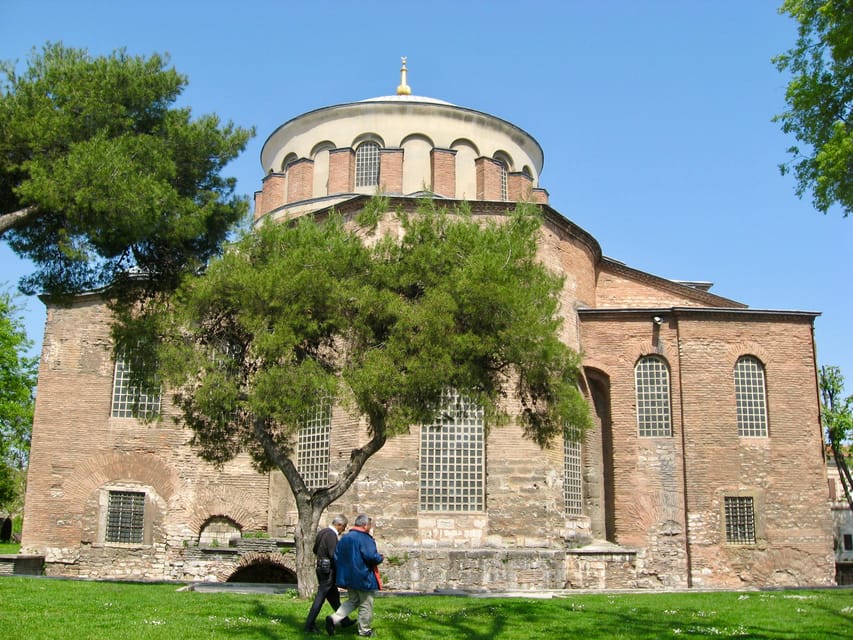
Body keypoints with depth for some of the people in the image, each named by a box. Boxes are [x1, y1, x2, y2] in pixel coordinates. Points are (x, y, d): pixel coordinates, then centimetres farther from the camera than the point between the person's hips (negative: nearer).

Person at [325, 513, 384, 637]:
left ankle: (334, 618, 2)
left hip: (348, 576, 7)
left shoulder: (344, 538, 7)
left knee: (353, 600, 19)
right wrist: (381, 557, -5)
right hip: (363, 577, -7)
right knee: (366, 604, 8)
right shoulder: (365, 538, -17)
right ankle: (364, 630, 18)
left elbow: (336, 556, 10)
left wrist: (343, 569, 20)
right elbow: (371, 556, -26)